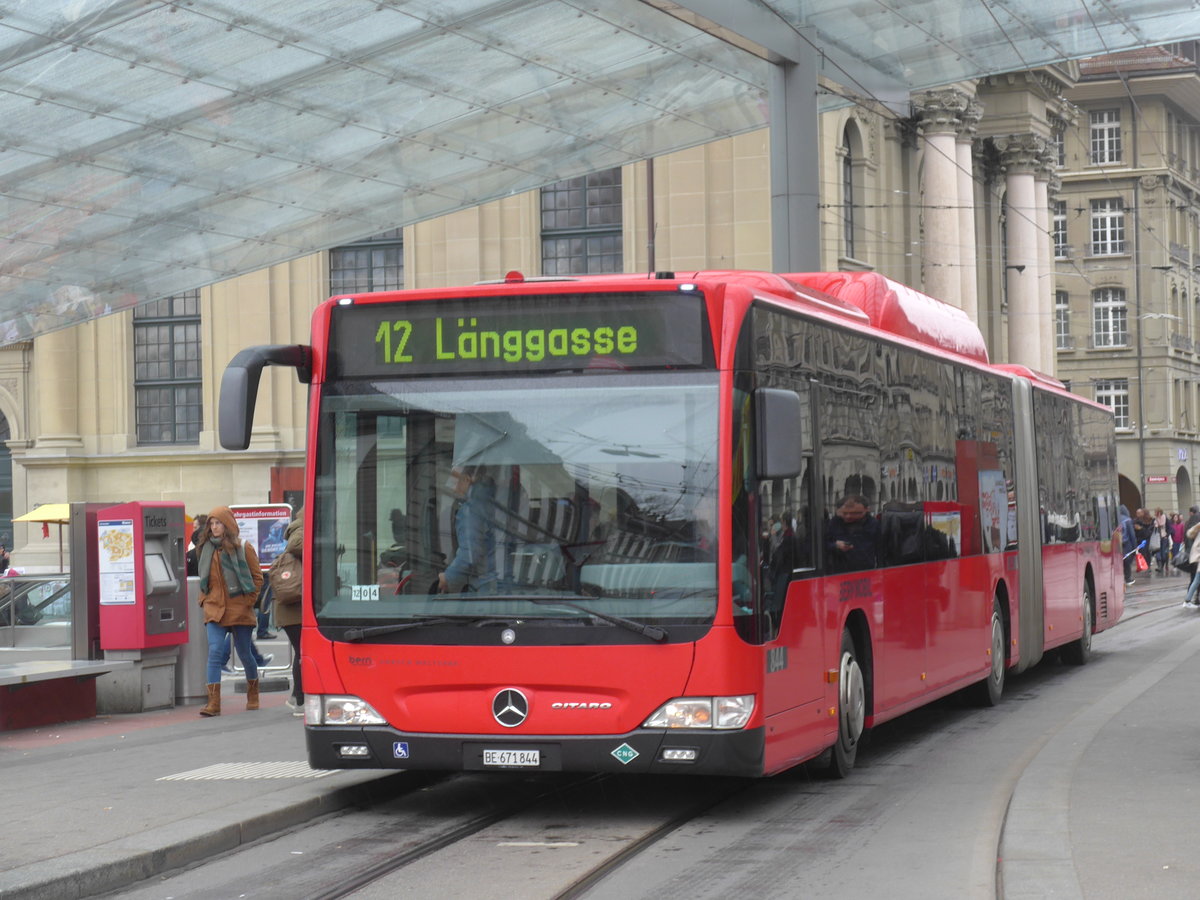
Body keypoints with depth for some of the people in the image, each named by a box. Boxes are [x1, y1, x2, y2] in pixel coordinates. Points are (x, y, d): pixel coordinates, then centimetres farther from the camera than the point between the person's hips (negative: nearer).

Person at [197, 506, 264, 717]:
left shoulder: (242, 548, -1)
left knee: (244, 653, 9)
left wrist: (249, 600, -5)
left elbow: (257, 577, 2)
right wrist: (204, 599, 8)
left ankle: (253, 695, 32)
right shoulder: (207, 549, 9)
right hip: (214, 610, 2)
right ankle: (213, 702, -16)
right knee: (214, 652, -12)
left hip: (240, 610, -2)